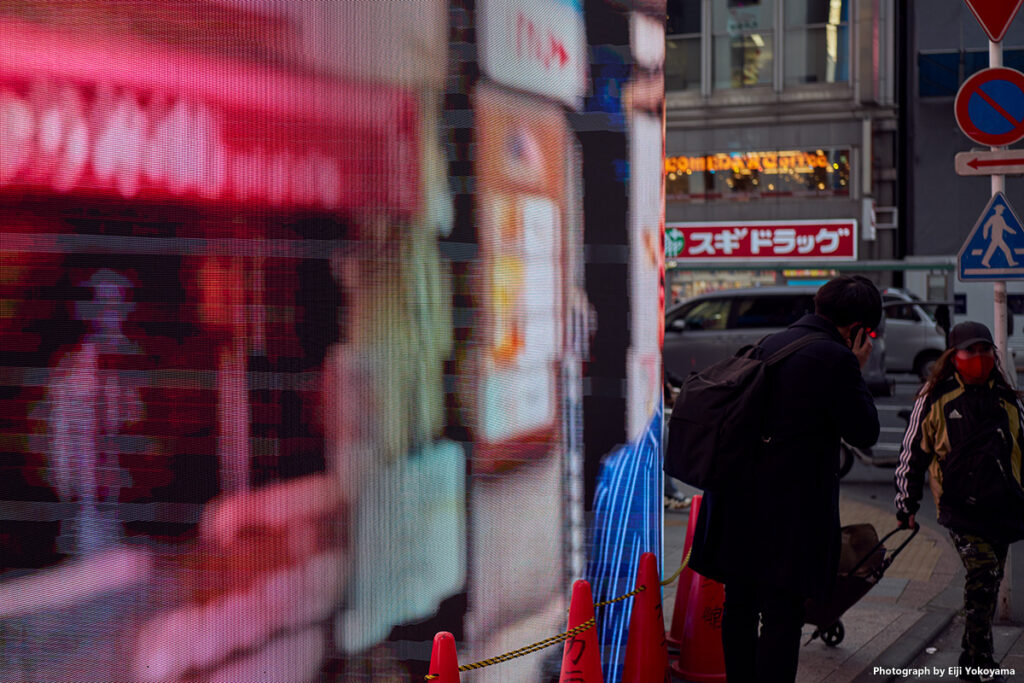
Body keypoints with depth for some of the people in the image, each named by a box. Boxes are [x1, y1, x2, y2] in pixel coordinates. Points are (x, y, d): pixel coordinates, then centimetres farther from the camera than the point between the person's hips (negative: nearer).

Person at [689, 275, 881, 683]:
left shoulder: (768, 346, 9)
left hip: (738, 501, 7)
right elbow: (865, 433, -5)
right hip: (791, 509, -7)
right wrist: (857, 372, 3)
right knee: (781, 615, -2)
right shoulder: (835, 359, -13)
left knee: (738, 609, 16)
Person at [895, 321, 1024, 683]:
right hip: (959, 502, -5)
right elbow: (913, 452, 4)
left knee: (989, 581, 9)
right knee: (983, 572, -19)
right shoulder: (935, 398, -1)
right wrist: (907, 504, 3)